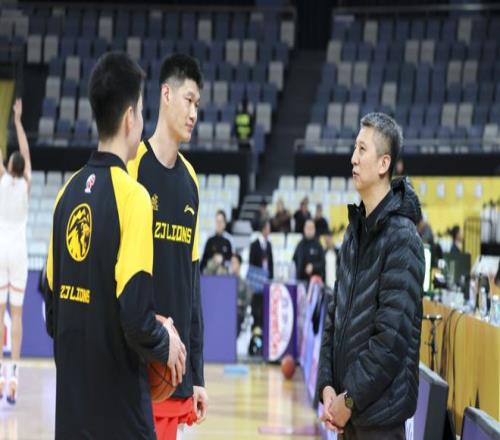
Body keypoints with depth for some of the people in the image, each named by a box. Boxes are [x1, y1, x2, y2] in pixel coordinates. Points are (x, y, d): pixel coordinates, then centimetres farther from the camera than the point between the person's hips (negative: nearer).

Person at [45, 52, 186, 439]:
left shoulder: (68, 194, 6)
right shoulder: (131, 195, -13)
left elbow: (53, 311, 11)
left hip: (70, 408, 6)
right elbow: (136, 317, -19)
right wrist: (166, 345, -1)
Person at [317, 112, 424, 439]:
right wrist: (327, 384, 0)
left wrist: (351, 399, -15)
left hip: (380, 411, -7)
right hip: (348, 405, 7)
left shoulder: (402, 238, -15)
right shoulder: (356, 230, 10)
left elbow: (393, 336, -19)